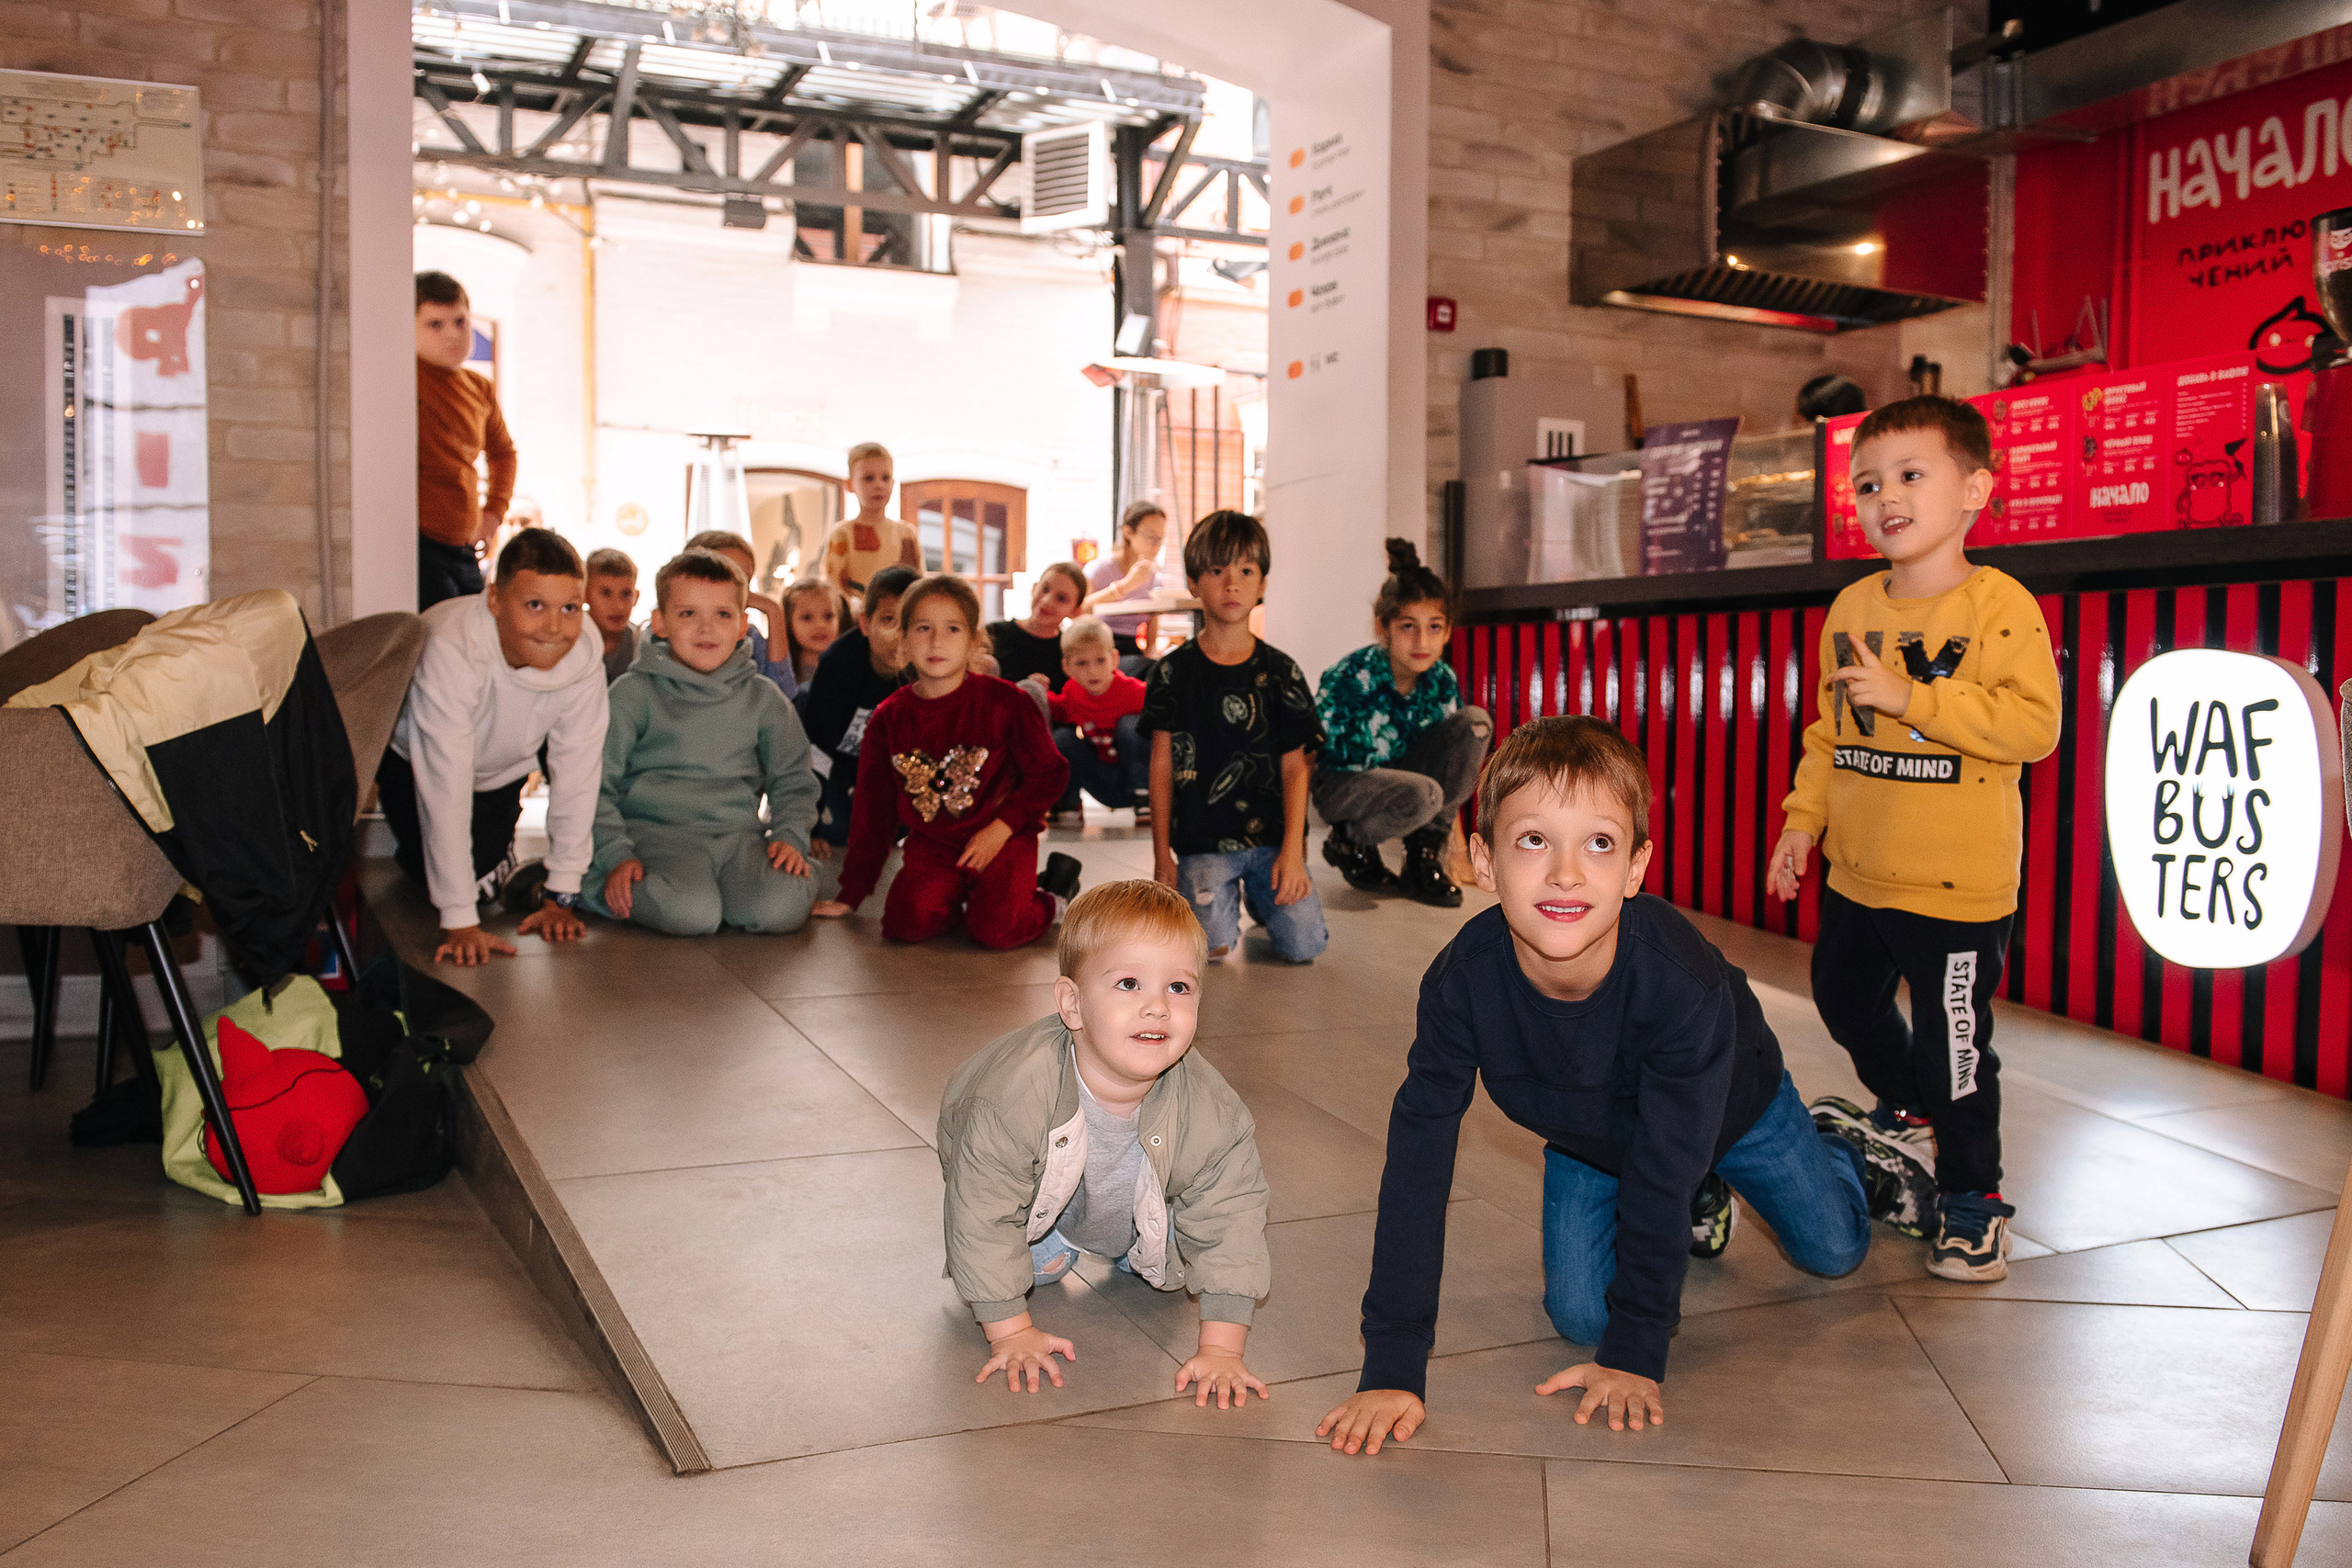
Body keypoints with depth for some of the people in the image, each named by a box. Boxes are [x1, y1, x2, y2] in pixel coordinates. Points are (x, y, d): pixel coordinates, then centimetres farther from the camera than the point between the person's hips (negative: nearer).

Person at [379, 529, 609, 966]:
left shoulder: (584, 656, -31)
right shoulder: (450, 651, -42)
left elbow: (577, 774, -22)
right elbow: (446, 791, -41)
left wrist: (561, 893, -21)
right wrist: (459, 921, -41)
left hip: (501, 766, 3)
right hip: (411, 754, -3)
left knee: (483, 870, -1)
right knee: (430, 878, -9)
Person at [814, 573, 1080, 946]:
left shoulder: (1004, 701, -6)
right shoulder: (889, 718, 3)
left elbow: (1050, 772, 0)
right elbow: (873, 809, 11)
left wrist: (1001, 828, -12)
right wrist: (851, 894, 11)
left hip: (1003, 838, -3)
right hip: (931, 846, 3)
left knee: (997, 929, -26)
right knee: (910, 922, -25)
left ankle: (1050, 898, 7)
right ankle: (965, 897, 7)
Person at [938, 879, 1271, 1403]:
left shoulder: (1211, 1112, -36)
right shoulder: (1015, 1093, -45)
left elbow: (1231, 1221, -25)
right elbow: (983, 1213, -34)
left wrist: (1221, 1349, -29)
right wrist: (1010, 1331, -28)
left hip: (1140, 1202, 2)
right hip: (1042, 1191, -2)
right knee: (1041, 1264, -15)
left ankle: (1128, 1250, 26)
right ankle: (1052, 1246, 18)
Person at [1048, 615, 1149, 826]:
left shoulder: (1133, 691, -22)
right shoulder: (1071, 693, -7)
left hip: (1137, 777, -3)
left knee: (1129, 725, -27)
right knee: (1063, 737, -16)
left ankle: (1145, 802, -19)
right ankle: (1067, 803, 3)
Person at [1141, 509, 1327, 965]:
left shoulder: (1279, 671, 2)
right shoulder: (1173, 671, 1)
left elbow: (1295, 766, 1)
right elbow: (1162, 765, 3)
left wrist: (1292, 850, -8)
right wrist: (1162, 856, 1)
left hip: (1271, 837, 1)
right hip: (1202, 842, -1)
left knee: (1304, 944, -13)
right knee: (1212, 948, -19)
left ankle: (1259, 895, 20)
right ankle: (1228, 897, 16)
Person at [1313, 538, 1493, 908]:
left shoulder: (1442, 681, -8)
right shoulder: (1349, 679, -24)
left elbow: (1456, 754, 3)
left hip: (1401, 777, 6)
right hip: (1341, 784, -6)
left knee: (1475, 723, -16)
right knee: (1421, 795, -37)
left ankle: (1424, 853, -7)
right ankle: (1349, 843, -4)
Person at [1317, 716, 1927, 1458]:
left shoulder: (1684, 981, -45)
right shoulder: (1462, 981, -39)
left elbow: (1663, 1166, -35)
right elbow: (1417, 1165, -35)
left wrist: (1634, 1353, -29)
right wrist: (1392, 1368, -38)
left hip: (1730, 1105, -2)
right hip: (1588, 1136, 2)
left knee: (1832, 1249, 13)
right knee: (1580, 1314, -3)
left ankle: (1844, 1154, 49)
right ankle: (1702, 1201, 26)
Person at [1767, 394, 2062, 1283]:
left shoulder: (2000, 608, -13)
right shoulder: (1851, 609, 6)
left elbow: (2035, 725, -23)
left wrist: (1912, 699, -26)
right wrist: (1804, 818, 9)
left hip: (1957, 884, -7)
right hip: (1857, 872, 7)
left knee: (1952, 1045, 0)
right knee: (1844, 998, 23)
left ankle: (1972, 1197, 19)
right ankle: (1909, 1117, 49)